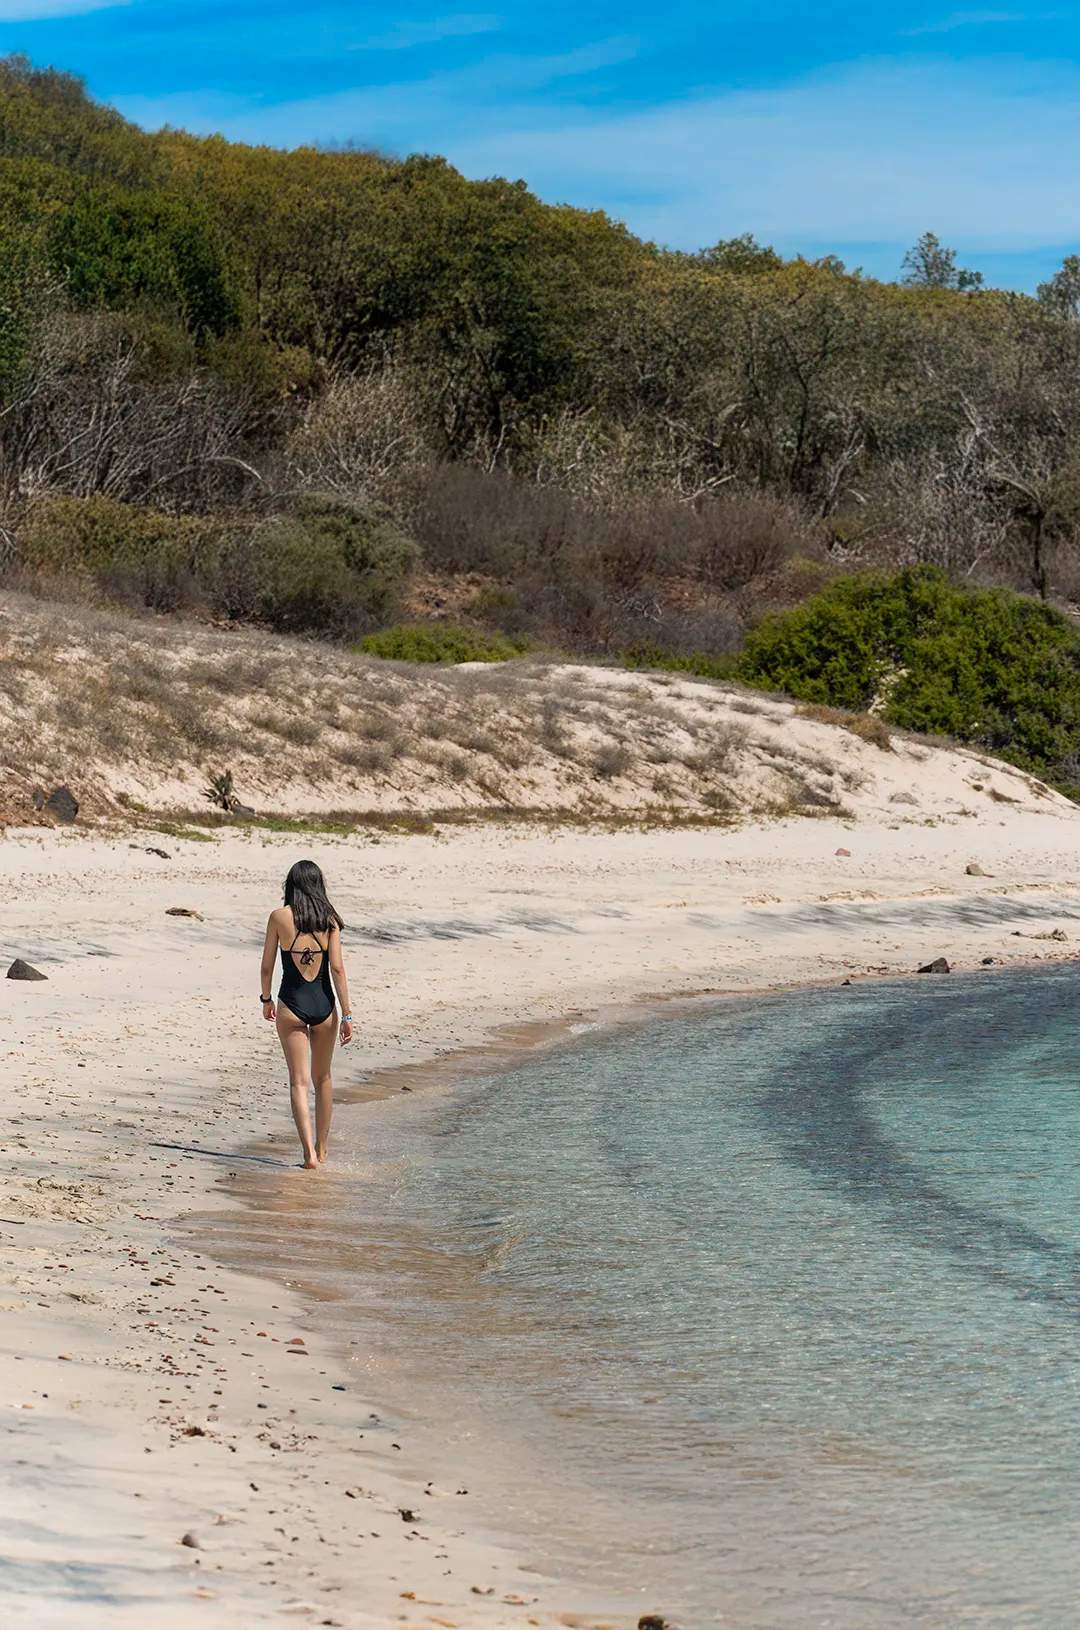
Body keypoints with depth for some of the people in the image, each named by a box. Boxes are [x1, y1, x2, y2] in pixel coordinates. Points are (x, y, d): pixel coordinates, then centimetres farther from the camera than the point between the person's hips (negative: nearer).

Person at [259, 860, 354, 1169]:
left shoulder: (279, 917, -5)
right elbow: (337, 967, -5)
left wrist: (266, 999, 15)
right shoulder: (329, 919, -2)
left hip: (291, 1005, -2)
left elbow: (267, 966, -1)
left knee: (299, 1080, 1)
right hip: (323, 1004, 2)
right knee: (323, 1077, 19)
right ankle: (322, 1147, 29)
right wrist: (346, 1014, -2)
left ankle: (309, 1153, -13)